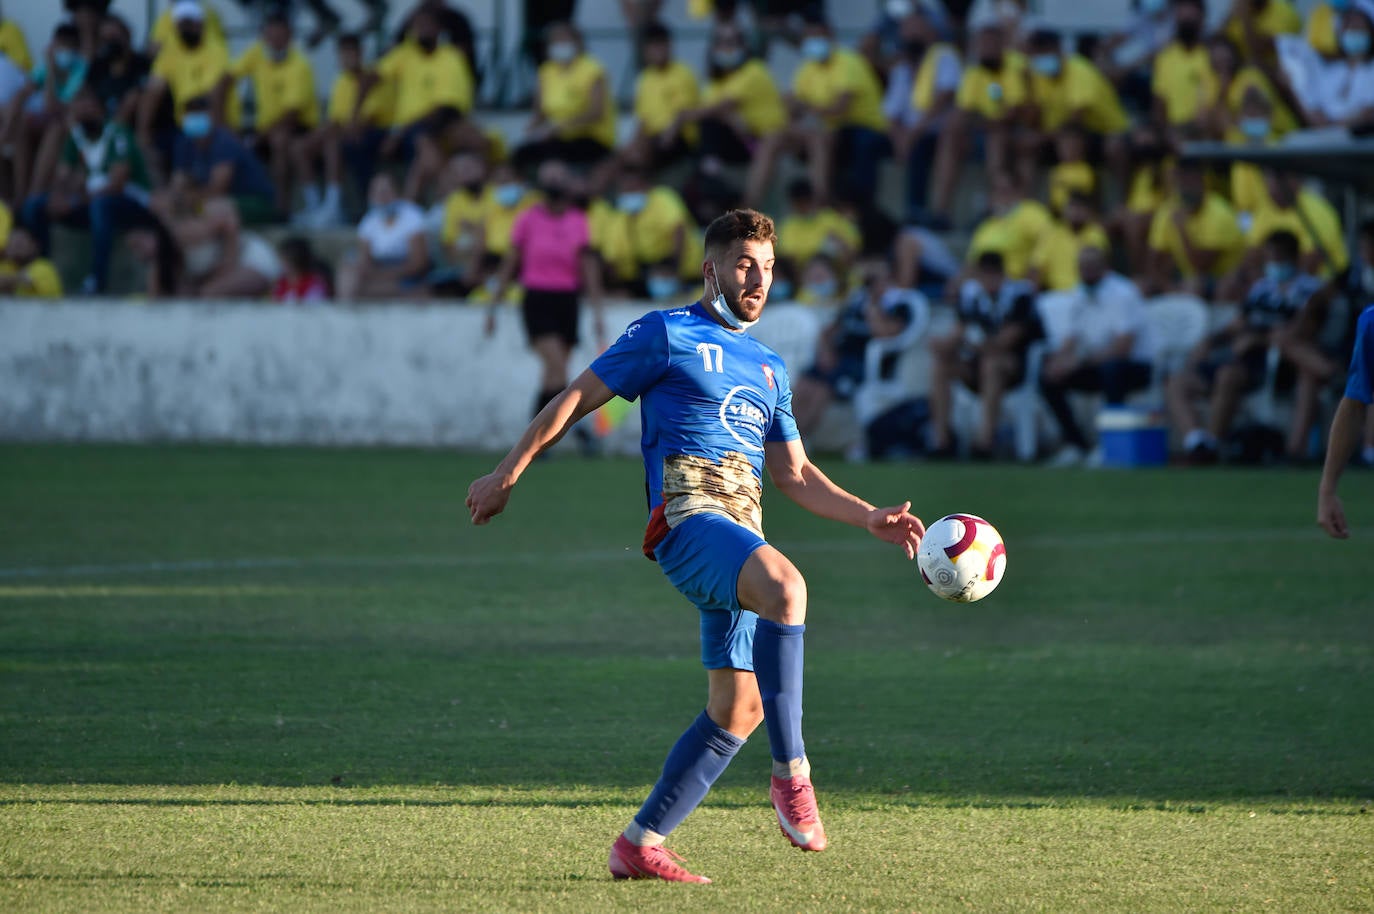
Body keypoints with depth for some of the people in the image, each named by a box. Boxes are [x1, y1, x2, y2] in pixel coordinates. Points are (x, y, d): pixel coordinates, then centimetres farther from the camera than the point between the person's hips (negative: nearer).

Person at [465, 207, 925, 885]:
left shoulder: (769, 368, 25)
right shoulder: (667, 335, 5)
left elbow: (795, 475, 27)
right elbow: (578, 397, 6)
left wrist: (871, 519, 16)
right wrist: (508, 473, 2)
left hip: (742, 540, 8)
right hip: (687, 517, -8)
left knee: (739, 707, 2)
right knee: (786, 586, -36)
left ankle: (641, 843, 10)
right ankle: (789, 773, -35)